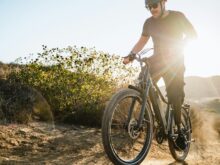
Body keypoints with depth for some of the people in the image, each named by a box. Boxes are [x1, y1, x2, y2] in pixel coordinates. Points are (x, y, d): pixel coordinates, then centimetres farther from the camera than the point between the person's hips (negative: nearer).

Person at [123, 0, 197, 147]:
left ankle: (179, 129, 5)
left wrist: (178, 46, -27)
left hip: (175, 61, -3)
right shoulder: (149, 22, 6)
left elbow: (192, 34, -8)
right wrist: (131, 54, -13)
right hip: (158, 60, 3)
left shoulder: (177, 16, -4)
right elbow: (142, 41, 6)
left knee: (175, 96, -9)